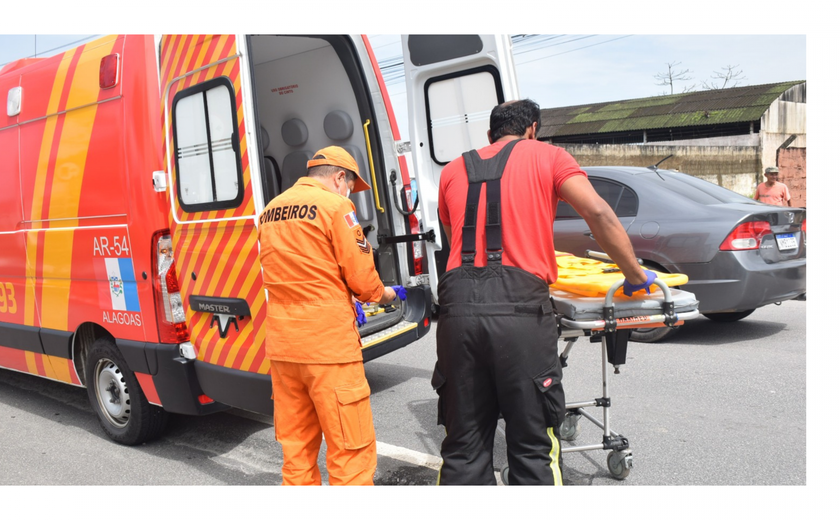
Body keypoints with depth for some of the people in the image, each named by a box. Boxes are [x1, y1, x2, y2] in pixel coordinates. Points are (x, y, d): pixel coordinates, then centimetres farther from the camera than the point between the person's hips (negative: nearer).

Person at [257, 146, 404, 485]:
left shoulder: (270, 211, 14)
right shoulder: (335, 206, -8)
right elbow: (361, 278, -10)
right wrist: (384, 294, 11)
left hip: (281, 345, 7)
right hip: (328, 343, -7)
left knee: (296, 446, 15)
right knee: (352, 449, 1)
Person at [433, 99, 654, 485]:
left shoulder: (453, 170, 23)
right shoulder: (547, 156, 13)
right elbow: (598, 213, 0)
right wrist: (635, 276, 10)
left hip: (458, 306, 3)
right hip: (519, 306, -3)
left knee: (463, 448, 12)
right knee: (532, 449, 8)